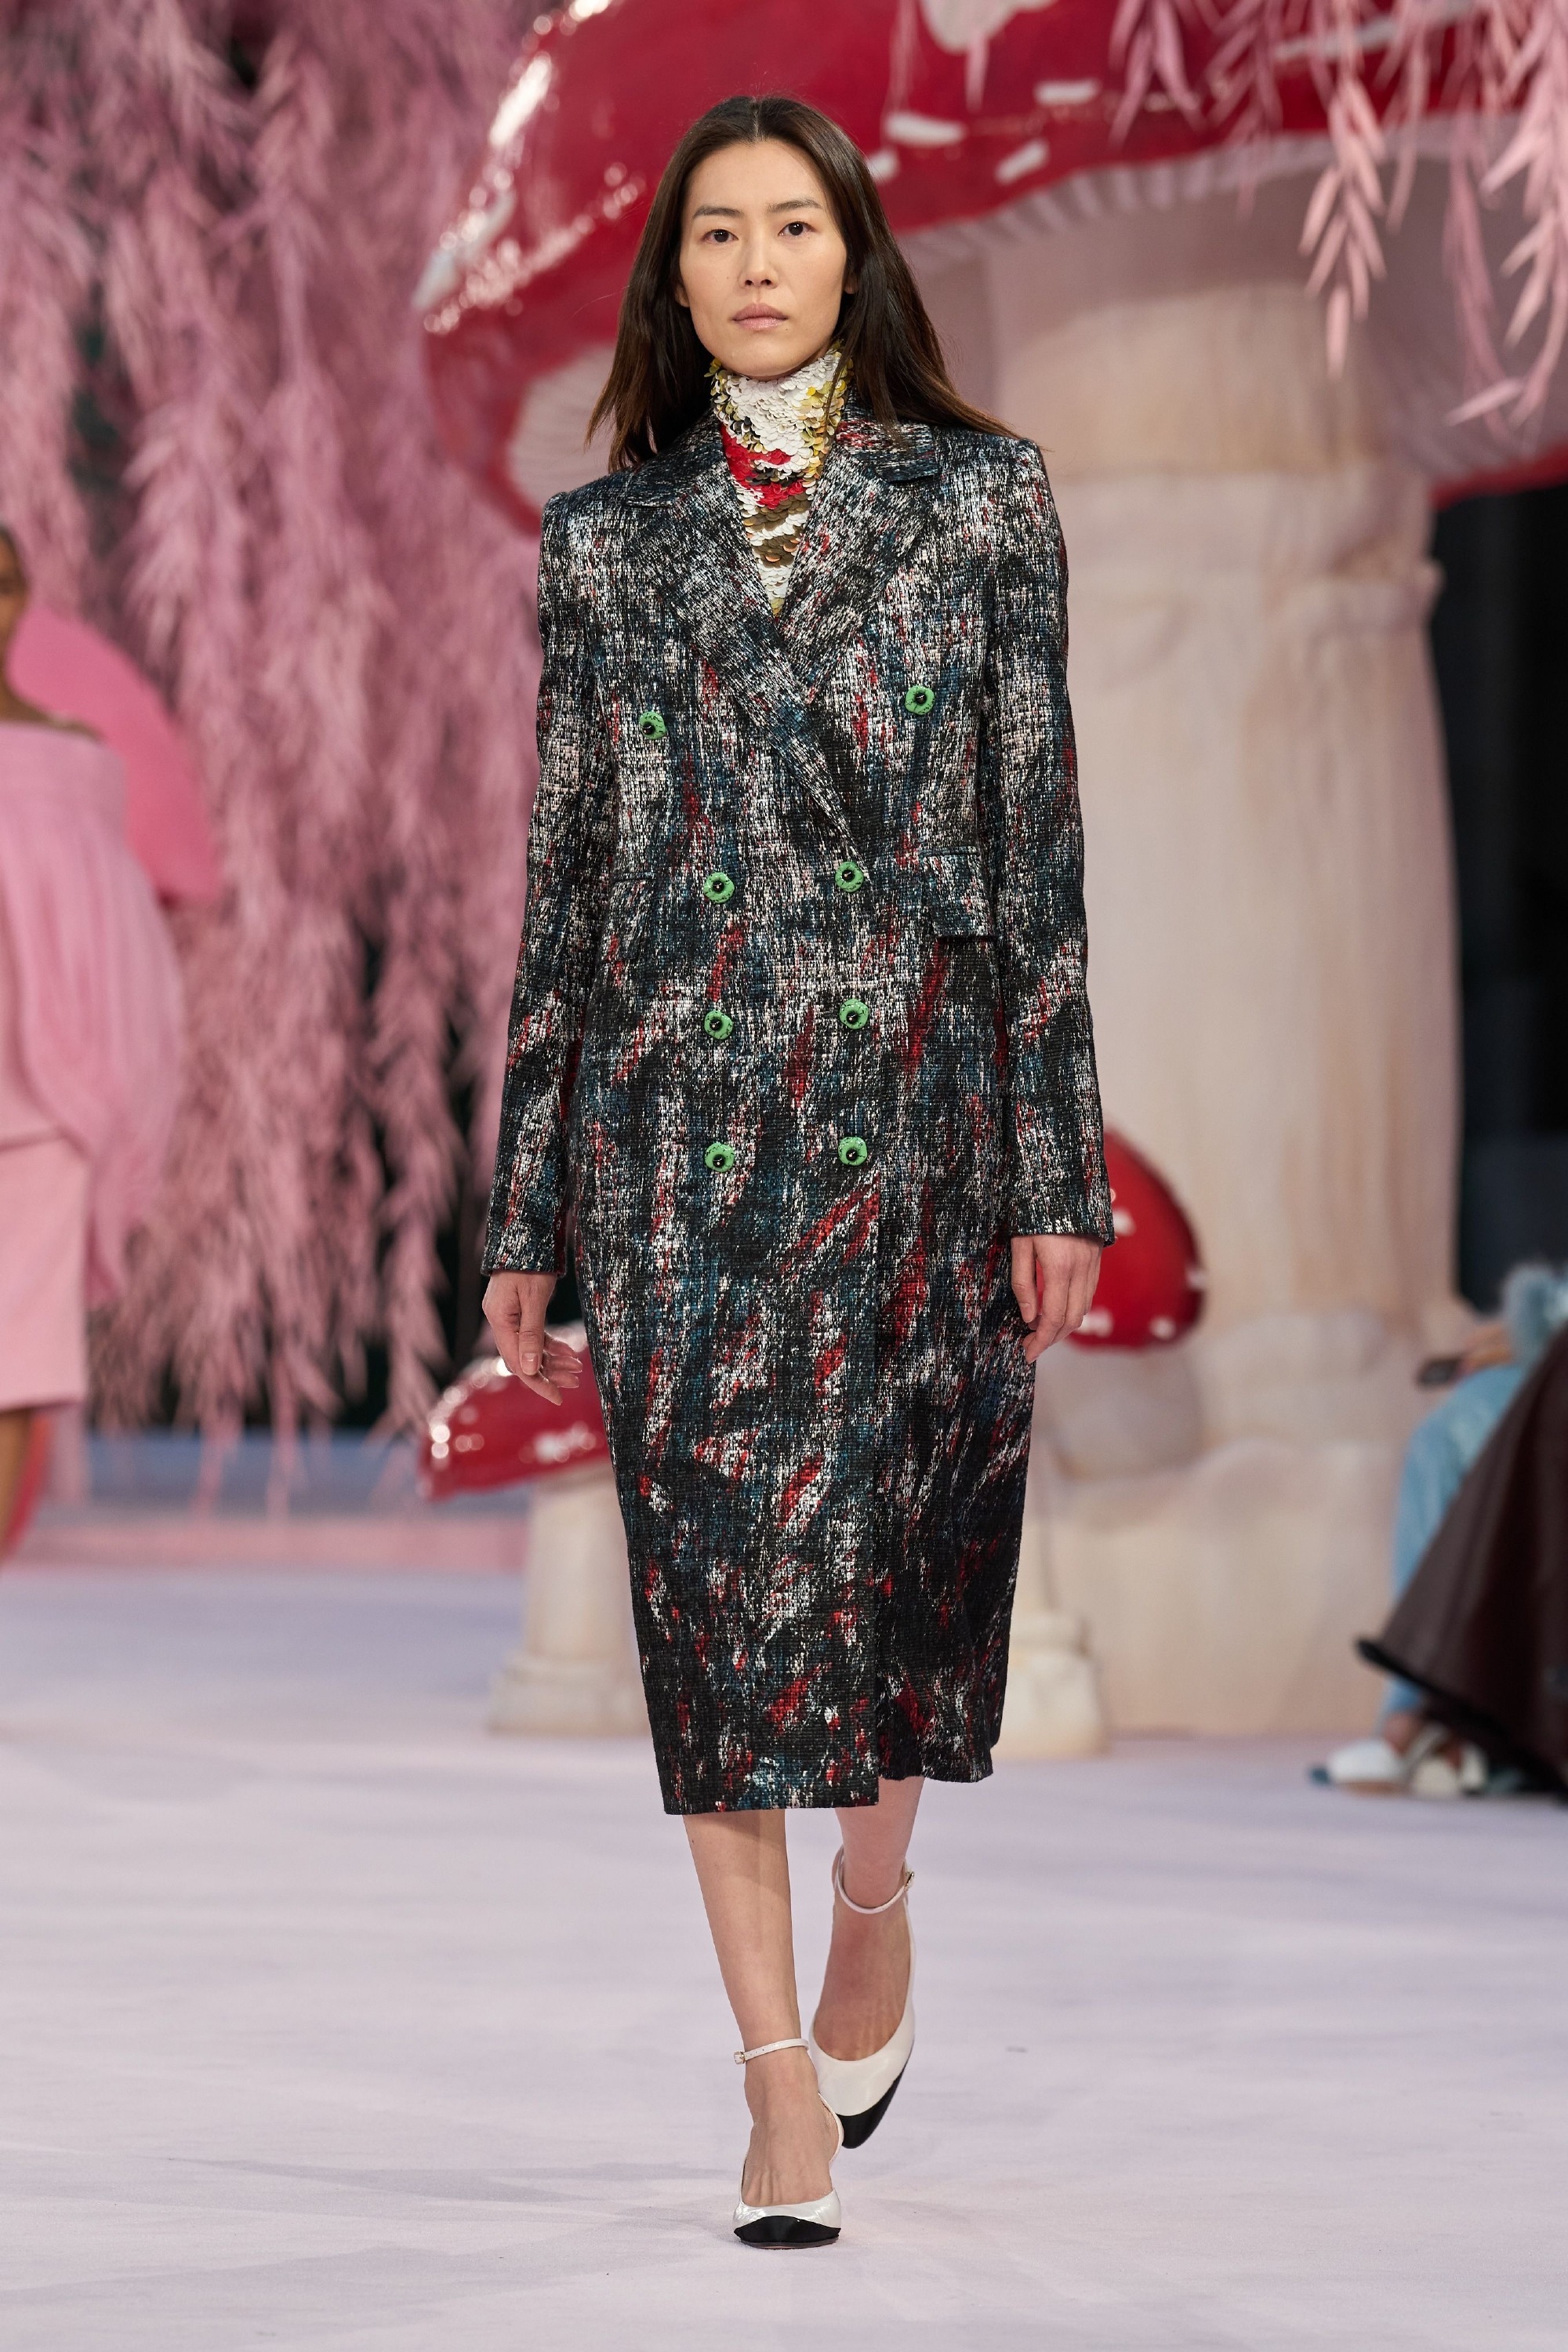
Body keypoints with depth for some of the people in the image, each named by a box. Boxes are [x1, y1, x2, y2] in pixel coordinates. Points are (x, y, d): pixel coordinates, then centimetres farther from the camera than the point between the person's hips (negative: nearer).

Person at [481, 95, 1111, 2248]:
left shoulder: (978, 501, 5)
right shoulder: (605, 539, 9)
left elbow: (1035, 837, 2)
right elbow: (566, 870, 10)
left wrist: (1057, 1172, -3)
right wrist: (526, 1211, 7)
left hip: (916, 1098, -1)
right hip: (681, 1112, 1)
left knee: (897, 1539, 4)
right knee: (715, 1562, -4)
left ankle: (875, 1910, 35)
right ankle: (783, 2086, -1)